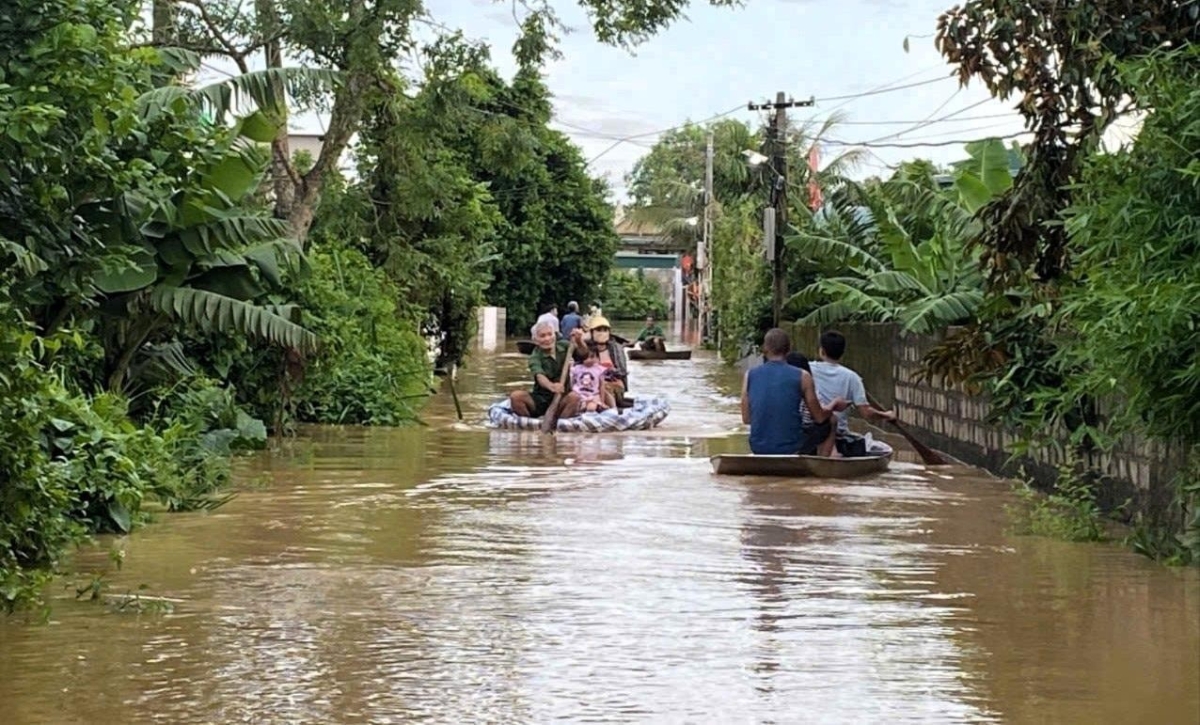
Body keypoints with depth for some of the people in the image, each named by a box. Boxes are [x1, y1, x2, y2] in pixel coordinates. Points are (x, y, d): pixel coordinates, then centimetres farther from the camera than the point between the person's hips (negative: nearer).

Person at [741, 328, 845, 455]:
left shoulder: (750, 375, -1)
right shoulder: (802, 377, -9)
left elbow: (746, 418, 3)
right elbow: (819, 417, -1)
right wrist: (834, 403, 21)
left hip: (758, 448, 4)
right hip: (791, 449, -4)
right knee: (830, 420, 24)